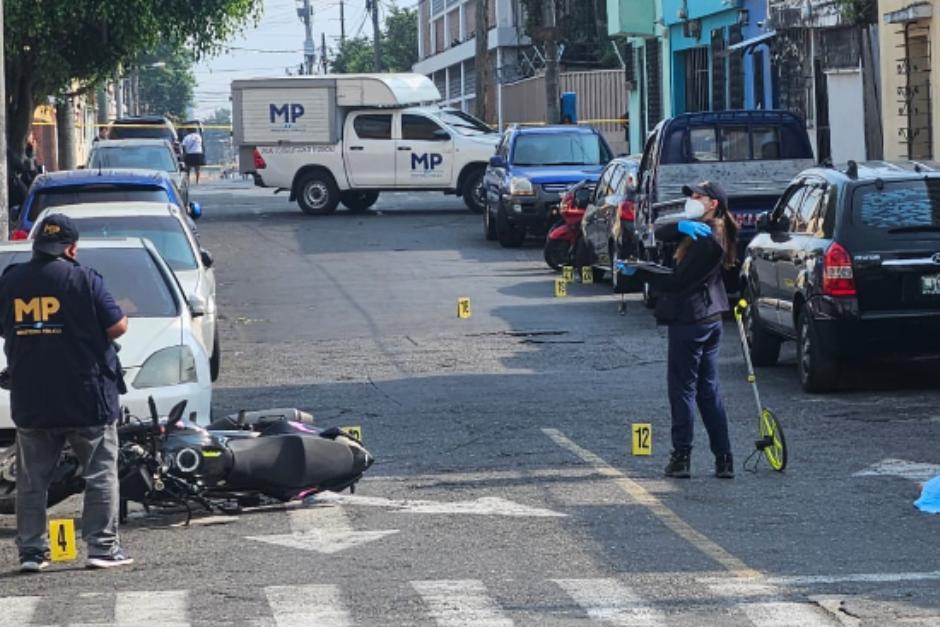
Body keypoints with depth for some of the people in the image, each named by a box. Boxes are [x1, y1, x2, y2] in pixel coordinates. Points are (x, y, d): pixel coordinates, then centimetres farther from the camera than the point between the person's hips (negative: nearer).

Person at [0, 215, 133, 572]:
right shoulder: (84, 280, -11)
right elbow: (117, 327, -10)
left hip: (30, 404, 4)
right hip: (87, 401, -4)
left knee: (32, 480, 11)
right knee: (101, 475, 6)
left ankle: (31, 552, 9)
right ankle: (102, 547, 3)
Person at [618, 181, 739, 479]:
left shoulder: (705, 241, -19)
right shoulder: (702, 230, 11)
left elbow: (676, 283, -20)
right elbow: (659, 234, 2)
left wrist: (637, 272, -12)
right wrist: (681, 226, -19)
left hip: (689, 322, -10)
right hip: (709, 320, 10)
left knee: (682, 389, -1)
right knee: (708, 390, 12)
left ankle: (681, 457, 4)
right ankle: (724, 459, 12)